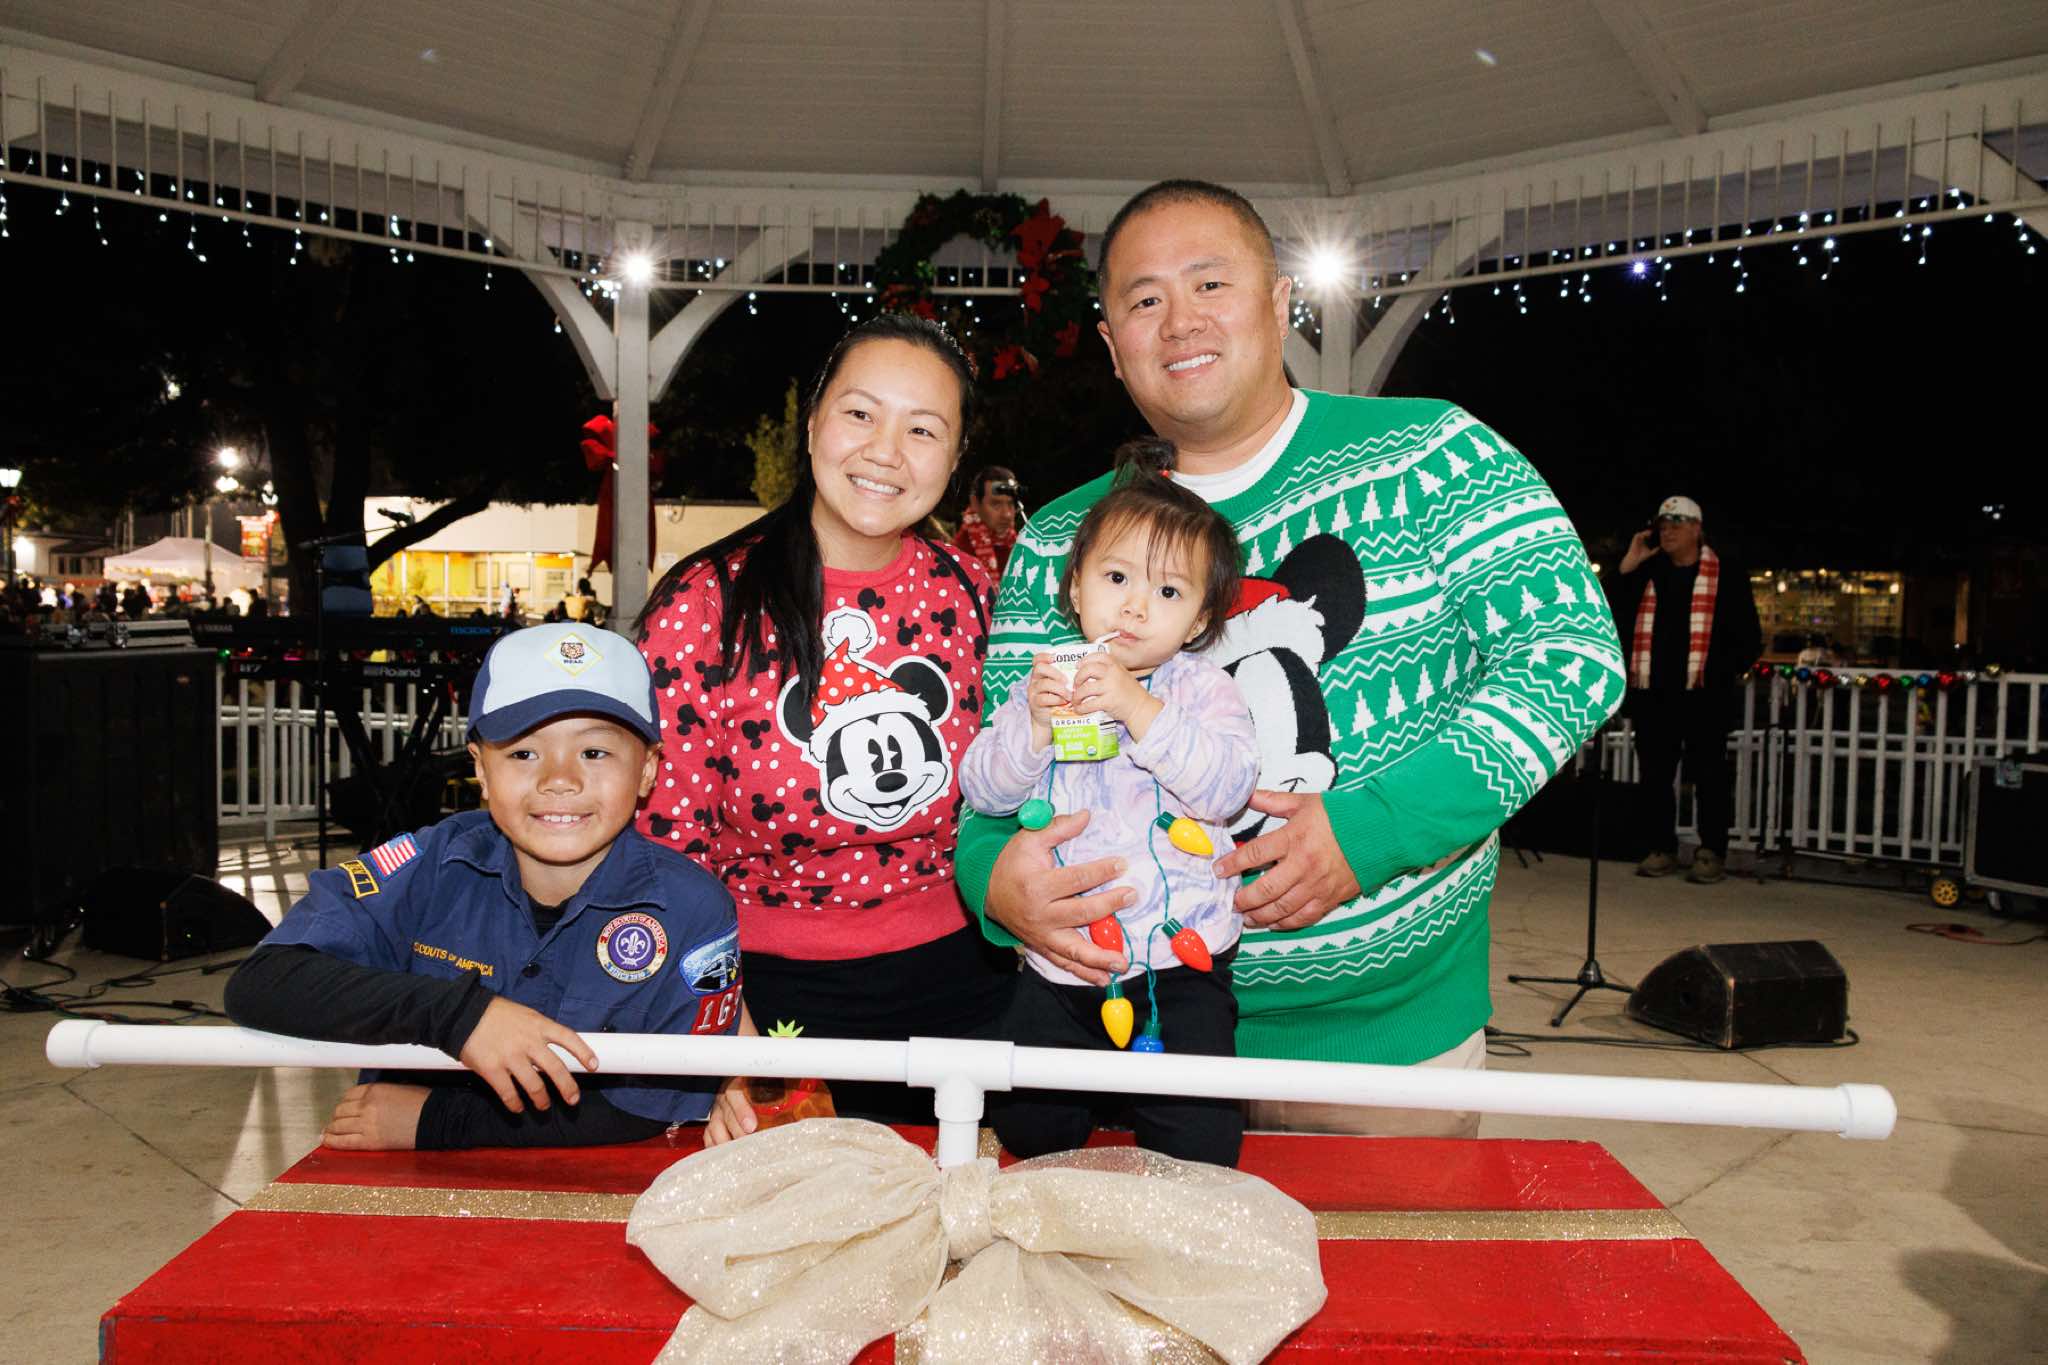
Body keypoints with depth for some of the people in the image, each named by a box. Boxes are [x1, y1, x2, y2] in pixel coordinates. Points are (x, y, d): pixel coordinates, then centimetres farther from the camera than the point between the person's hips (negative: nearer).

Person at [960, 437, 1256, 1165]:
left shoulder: (1201, 688, -2)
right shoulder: (1045, 683, 6)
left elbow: (1229, 786, -19)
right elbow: (982, 789, -2)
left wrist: (1139, 710, -25)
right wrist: (1034, 724, -19)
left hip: (1176, 966, -2)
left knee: (1200, 1147, -7)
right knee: (1024, 1129, 9)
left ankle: (1141, 1085, 23)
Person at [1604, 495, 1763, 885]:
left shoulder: (1727, 577, 3)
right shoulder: (1645, 575, 15)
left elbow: (1749, 639, 3)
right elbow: (1610, 618, 5)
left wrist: (1721, 673, -11)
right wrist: (1626, 569, -2)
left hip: (1703, 696, -4)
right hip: (1652, 695, 4)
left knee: (1708, 776, 0)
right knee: (1655, 776, 7)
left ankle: (1711, 854, 7)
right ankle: (1661, 849, 16)